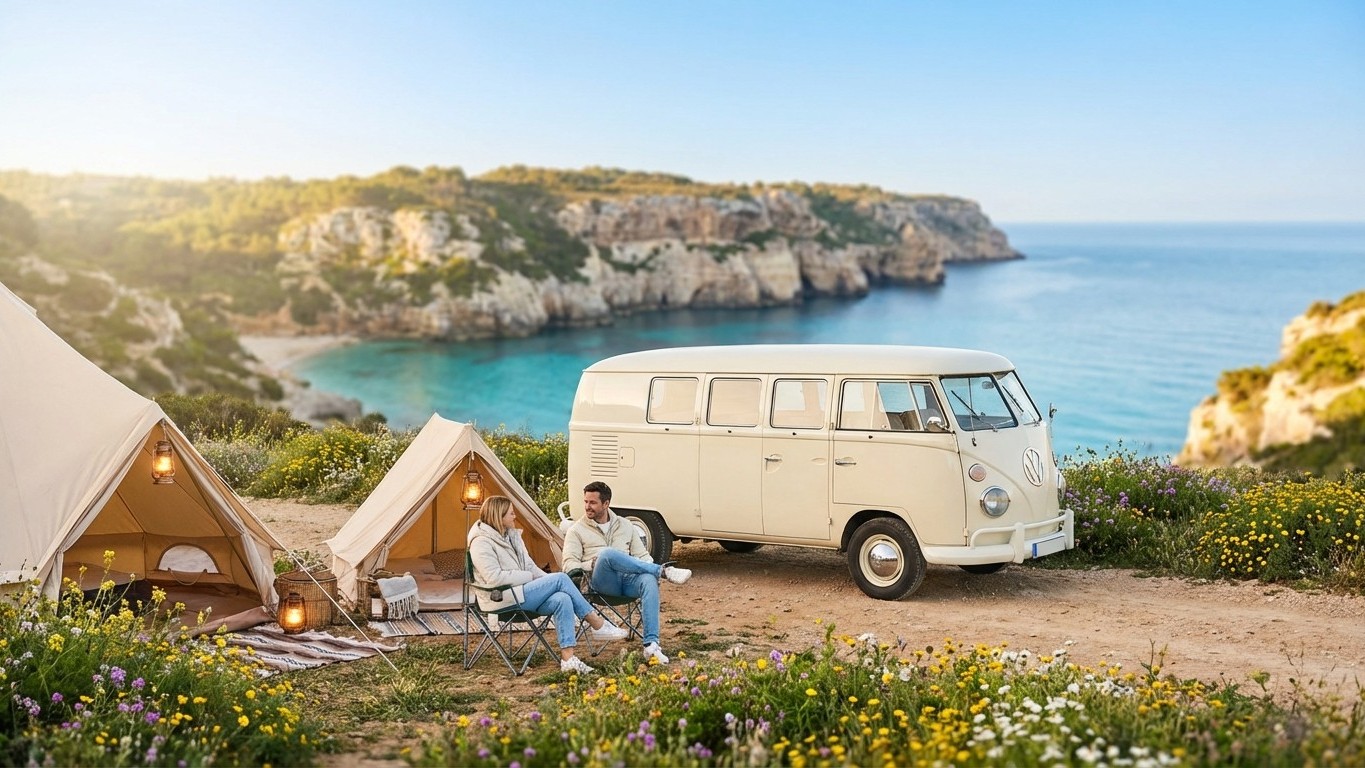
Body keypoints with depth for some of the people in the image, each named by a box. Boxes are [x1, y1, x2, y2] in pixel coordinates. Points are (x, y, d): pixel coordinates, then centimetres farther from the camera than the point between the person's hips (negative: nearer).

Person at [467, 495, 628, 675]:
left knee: (561, 599, -23)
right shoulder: (481, 542, -11)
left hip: (520, 594, 8)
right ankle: (598, 625, -13)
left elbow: (530, 566, 19)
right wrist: (529, 577, -12)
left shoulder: (512, 535, 17)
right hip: (502, 600, -8)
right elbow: (494, 578, -20)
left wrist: (548, 581, 1)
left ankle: (567, 658, -29)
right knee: (560, 578, -20)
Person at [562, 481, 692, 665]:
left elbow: (642, 555, 21)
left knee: (649, 580, -34)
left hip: (628, 579, 3)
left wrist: (650, 567, -3)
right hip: (601, 582, -2)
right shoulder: (577, 530, 13)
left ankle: (651, 645, -41)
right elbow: (569, 565, 3)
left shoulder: (625, 525, 23)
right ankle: (663, 570, -32)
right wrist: (592, 564, -16)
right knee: (607, 553, -36)